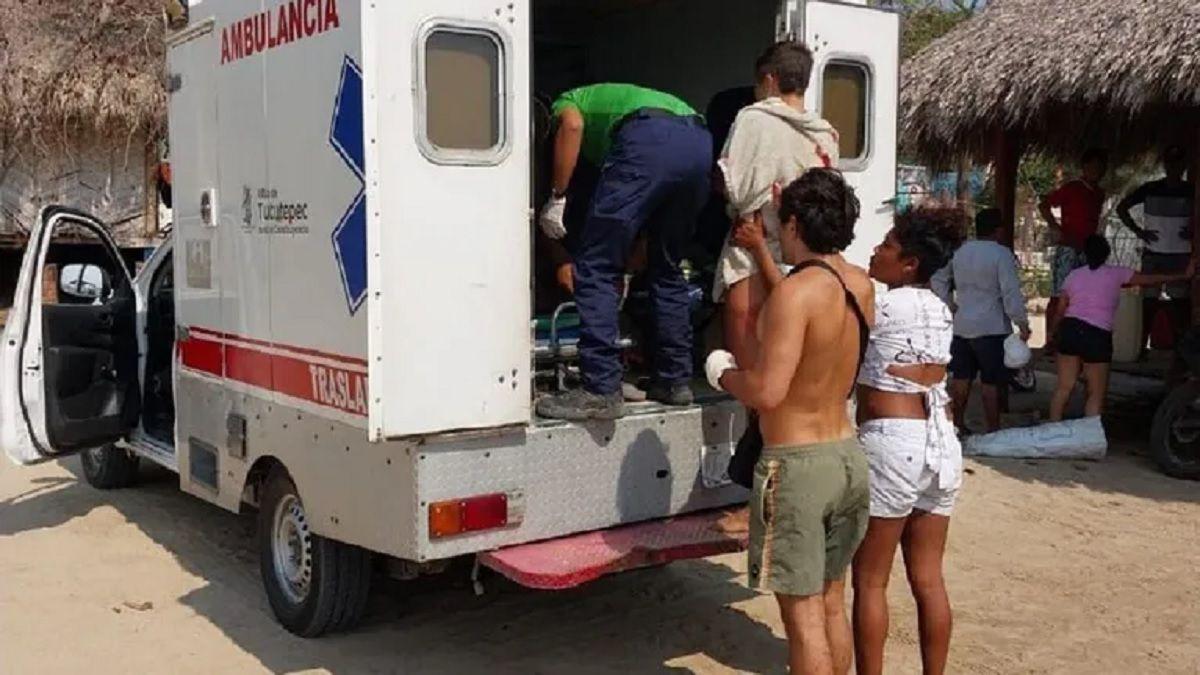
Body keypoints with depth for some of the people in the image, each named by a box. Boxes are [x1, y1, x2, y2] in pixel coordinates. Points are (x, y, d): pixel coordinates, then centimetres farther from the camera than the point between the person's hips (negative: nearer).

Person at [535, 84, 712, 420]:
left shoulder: (567, 101, 29)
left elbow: (572, 125, -1)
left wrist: (556, 198, 3)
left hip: (649, 139, -7)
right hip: (699, 140, 7)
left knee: (596, 269, 1)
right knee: (667, 268, 22)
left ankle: (601, 391, -3)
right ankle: (675, 380, 24)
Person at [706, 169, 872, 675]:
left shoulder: (795, 291, -20)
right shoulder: (862, 286, 5)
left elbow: (767, 391, -28)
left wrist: (724, 374, -6)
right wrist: (761, 249, 35)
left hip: (797, 464, -8)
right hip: (848, 456, 8)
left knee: (802, 613, 1)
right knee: (831, 600, 20)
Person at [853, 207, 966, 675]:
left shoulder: (883, 306, -11)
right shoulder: (940, 310, 12)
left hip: (891, 444, -7)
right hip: (941, 443, 7)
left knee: (870, 581, 3)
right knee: (929, 580, 12)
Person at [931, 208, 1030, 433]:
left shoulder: (961, 252, 8)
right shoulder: (1001, 254, -12)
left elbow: (938, 280, 16)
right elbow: (1011, 293, -17)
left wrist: (950, 305, 13)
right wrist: (1022, 323, -13)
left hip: (962, 326, 6)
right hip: (991, 328, -6)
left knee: (961, 379, 13)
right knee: (990, 383, -1)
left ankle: (957, 425, 20)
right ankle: (993, 431, 3)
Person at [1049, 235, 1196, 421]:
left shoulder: (1074, 275, 13)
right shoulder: (1116, 274, 4)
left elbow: (1061, 310, 13)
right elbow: (1152, 279, 9)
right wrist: (1185, 275, 19)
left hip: (1070, 329, 4)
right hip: (1097, 335, -4)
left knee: (1064, 387, 11)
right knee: (1097, 394, 7)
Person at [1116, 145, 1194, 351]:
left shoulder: (1191, 192, 2)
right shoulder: (1150, 189, 2)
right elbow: (1122, 208, 7)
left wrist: (1192, 231, -10)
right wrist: (1138, 231, -3)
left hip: (1181, 257, 0)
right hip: (1153, 255, 0)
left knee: (1180, 303, 0)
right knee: (1148, 301, 1)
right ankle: (1140, 347, 6)